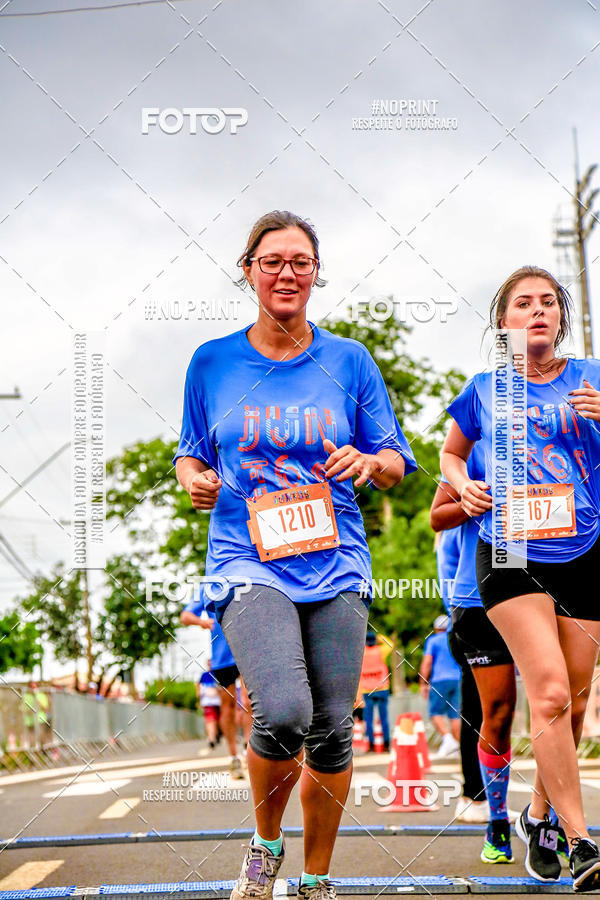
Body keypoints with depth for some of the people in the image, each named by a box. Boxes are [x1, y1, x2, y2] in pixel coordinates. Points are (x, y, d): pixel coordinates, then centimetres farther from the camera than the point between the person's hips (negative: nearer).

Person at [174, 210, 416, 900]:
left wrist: (370, 462, -12)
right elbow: (190, 456, 17)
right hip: (247, 563, -2)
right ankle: (265, 844, 7)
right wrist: (194, 481, -6)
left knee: (331, 730, 1)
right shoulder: (213, 363, 7)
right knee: (283, 713, -23)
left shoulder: (349, 360, 8)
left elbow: (397, 466, 11)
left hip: (336, 565, 2)